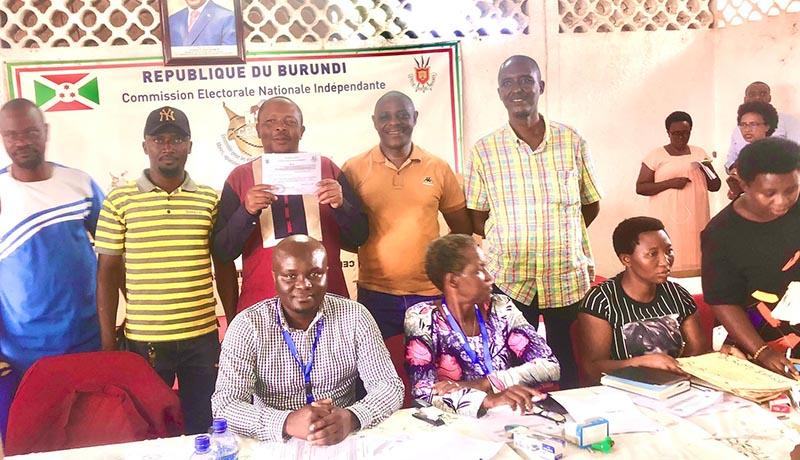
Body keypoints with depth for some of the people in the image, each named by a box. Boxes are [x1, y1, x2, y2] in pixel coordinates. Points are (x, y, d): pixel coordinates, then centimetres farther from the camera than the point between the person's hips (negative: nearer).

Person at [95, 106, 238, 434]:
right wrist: (108, 342, 0)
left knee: (203, 427, 11)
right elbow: (107, 274, 1)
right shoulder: (119, 201, -1)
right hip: (143, 340, -1)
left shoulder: (210, 200, 3)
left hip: (203, 336, 1)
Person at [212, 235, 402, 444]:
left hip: (345, 442, 1)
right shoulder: (249, 325, -7)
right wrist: (288, 423, -30)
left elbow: (390, 386, -6)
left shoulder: (354, 316, -4)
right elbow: (224, 405, -13)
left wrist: (351, 418, -25)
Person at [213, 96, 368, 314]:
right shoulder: (239, 177, 3)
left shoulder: (326, 168, 4)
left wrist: (340, 205, -15)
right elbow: (222, 252, -1)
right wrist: (246, 212, -18)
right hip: (261, 306, 0)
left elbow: (357, 239, 4)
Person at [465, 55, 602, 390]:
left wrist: (560, 237, 3)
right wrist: (511, 242, -4)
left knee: (571, 371, 12)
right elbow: (477, 219, 5)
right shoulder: (484, 150, 1)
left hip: (569, 277, 1)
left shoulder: (571, 142, 3)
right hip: (508, 280, -1)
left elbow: (591, 205, 11)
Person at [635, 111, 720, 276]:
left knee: (695, 257, 2)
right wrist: (670, 183, -15)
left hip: (696, 218, 4)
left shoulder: (699, 153, 13)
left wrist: (706, 169, -6)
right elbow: (640, 187, -3)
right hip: (669, 220, -4)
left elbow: (715, 186, 14)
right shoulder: (656, 156, 1)